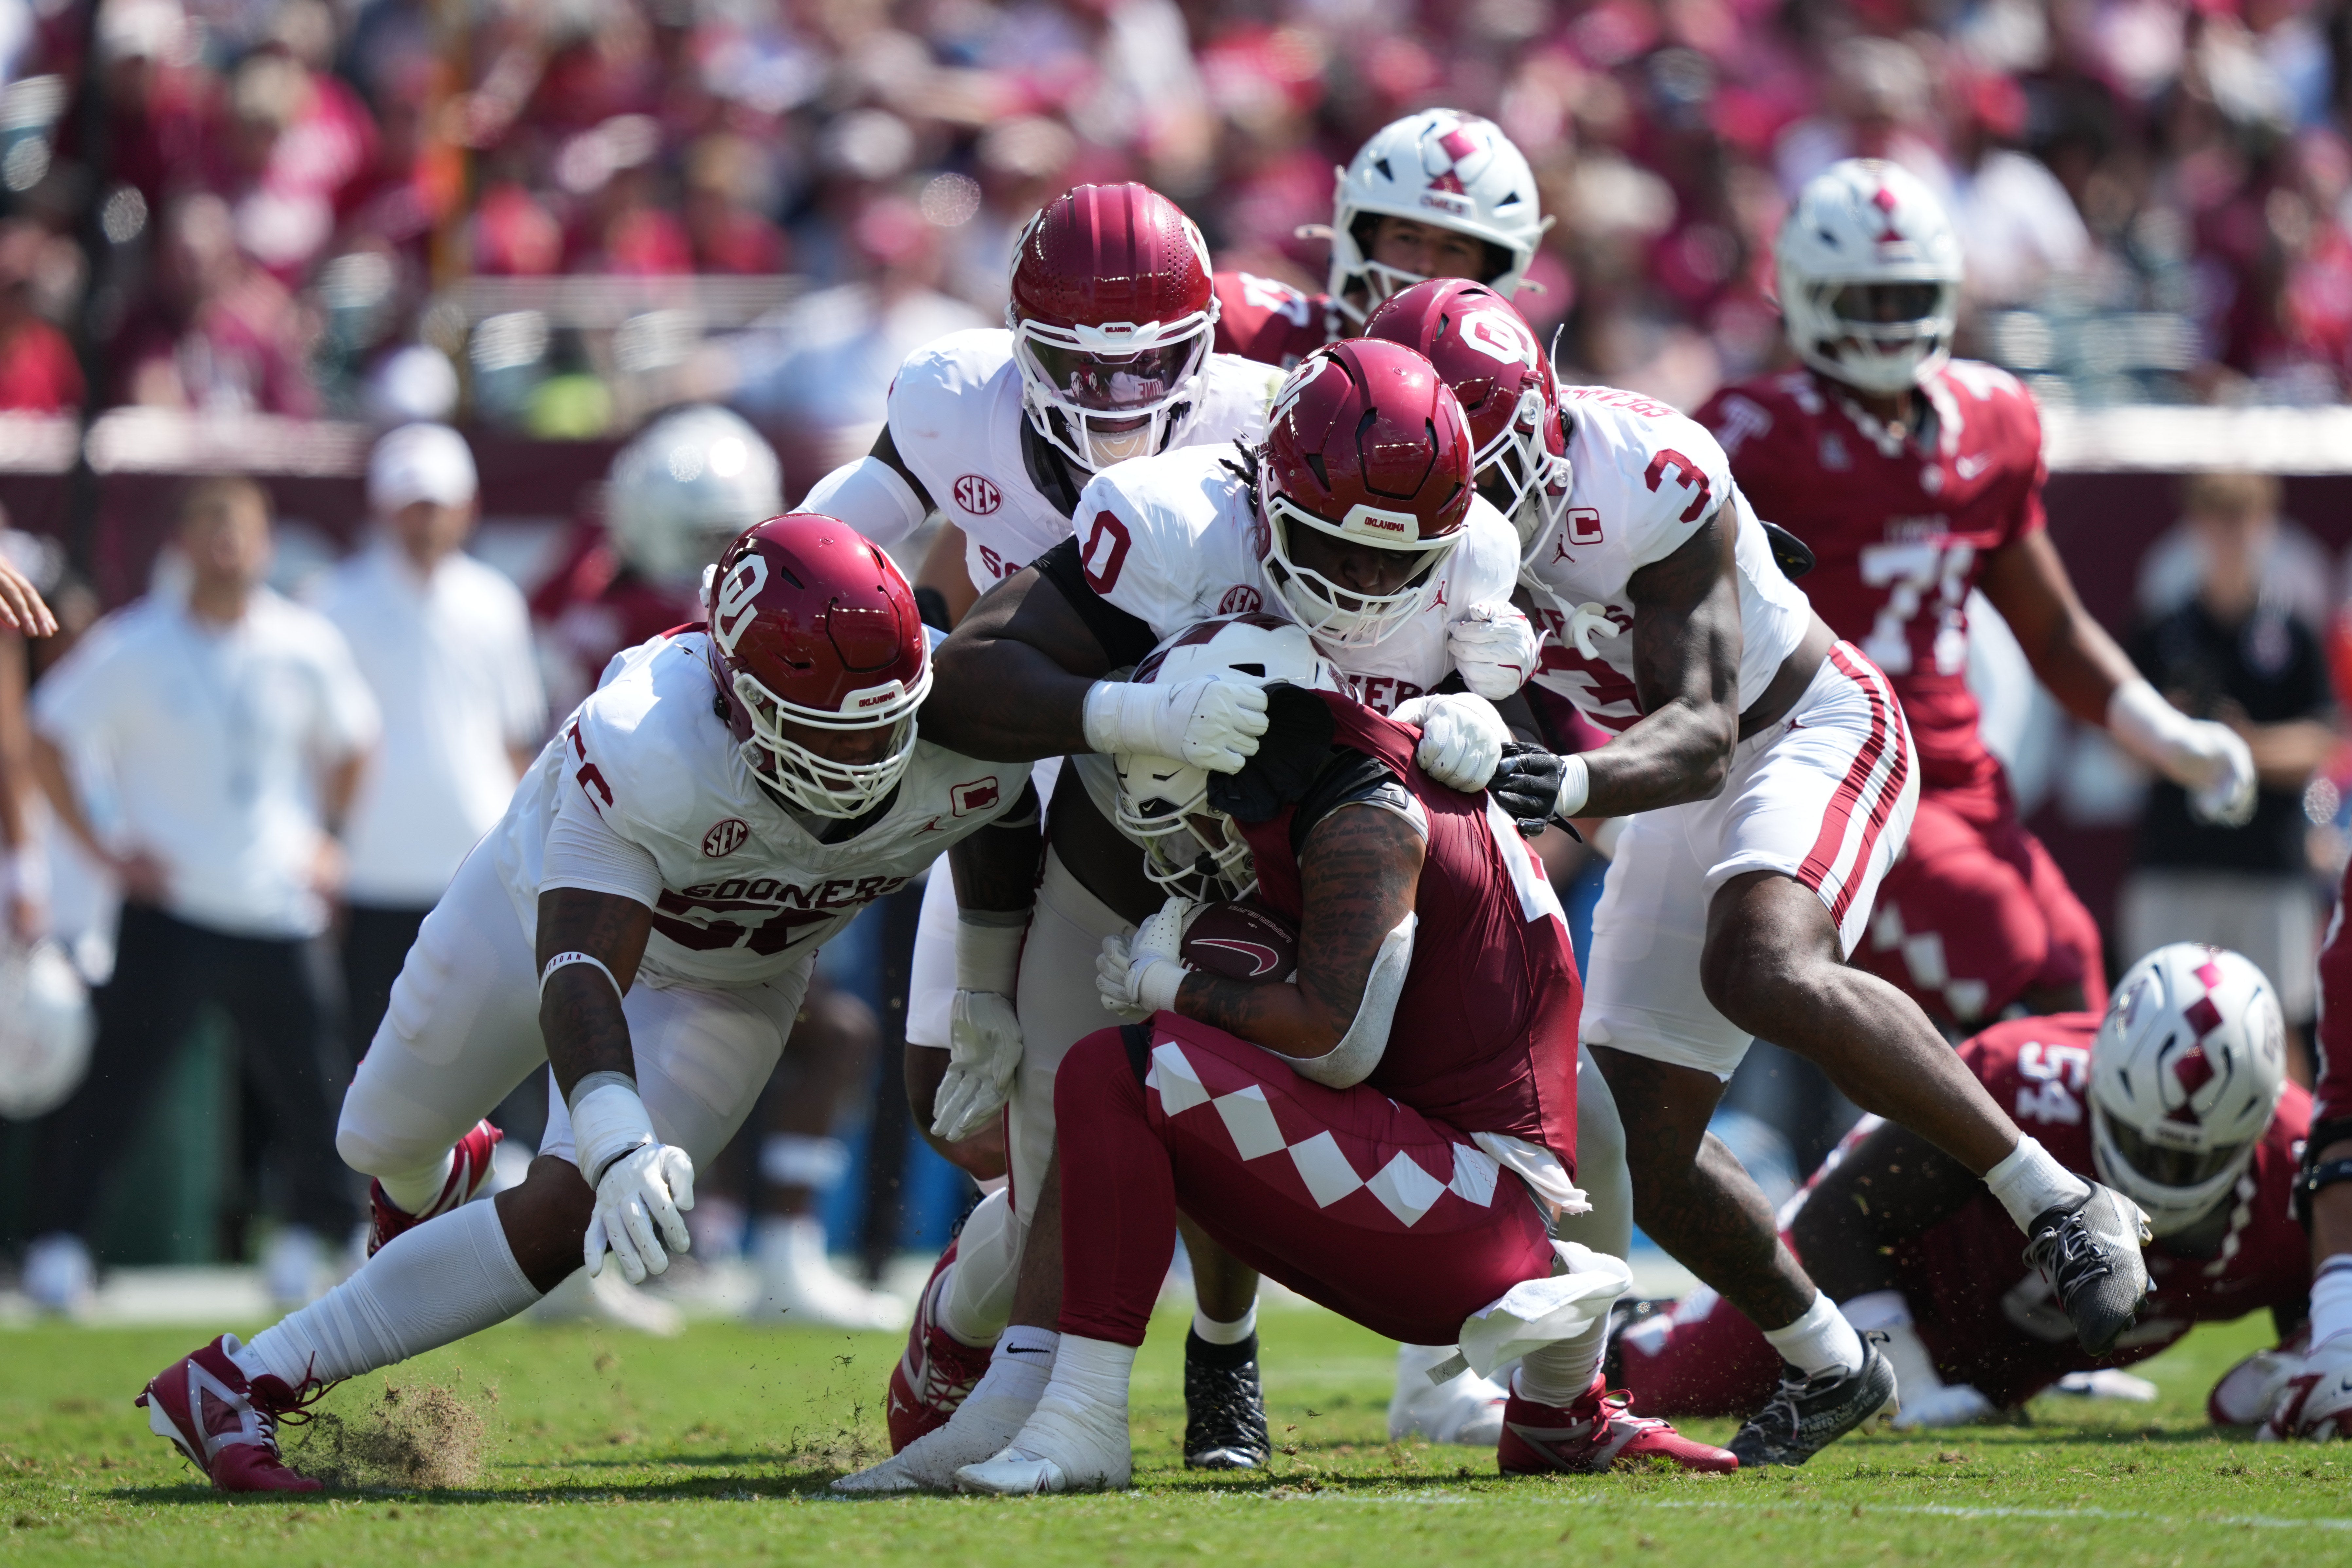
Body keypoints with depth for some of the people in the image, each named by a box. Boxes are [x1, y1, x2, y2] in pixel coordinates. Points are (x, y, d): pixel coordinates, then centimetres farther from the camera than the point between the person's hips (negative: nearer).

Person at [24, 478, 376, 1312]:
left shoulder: (307, 648, 4)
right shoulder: (133, 647, -6)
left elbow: (350, 742, 21)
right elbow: (49, 739, 0)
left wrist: (329, 837, 13)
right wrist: (102, 847, -5)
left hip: (279, 910, 3)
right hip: (170, 908, -3)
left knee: (309, 1089, 4)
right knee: (116, 1079, -9)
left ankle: (307, 1240, 23)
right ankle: (58, 1242, -1)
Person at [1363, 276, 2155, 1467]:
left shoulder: (1647, 484, -30)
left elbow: (1703, 731, -35)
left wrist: (1576, 785, -54)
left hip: (1813, 732, -7)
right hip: (1679, 801, 7)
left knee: (1763, 971, -37)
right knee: (1642, 1149, -1)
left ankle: (2060, 1205, -27)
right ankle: (1829, 1370, 22)